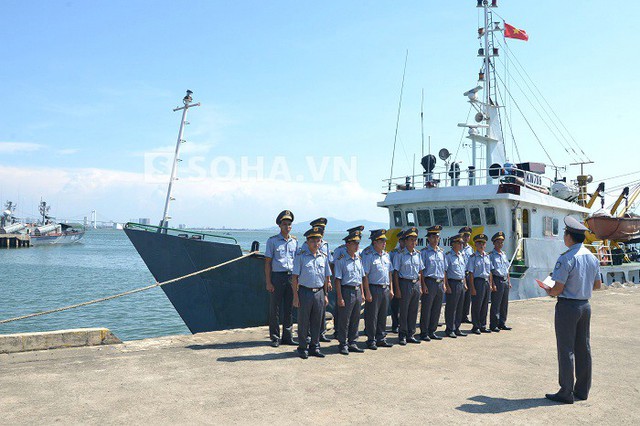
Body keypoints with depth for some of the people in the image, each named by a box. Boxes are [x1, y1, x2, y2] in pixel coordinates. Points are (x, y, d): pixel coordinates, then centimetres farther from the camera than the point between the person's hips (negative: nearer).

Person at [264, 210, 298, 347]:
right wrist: (268, 282, -9)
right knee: (275, 308, 1)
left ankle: (287, 336, 18)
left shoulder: (295, 241, 11)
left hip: (291, 276, 4)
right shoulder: (272, 241, -1)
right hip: (277, 276, -4)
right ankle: (275, 337, 10)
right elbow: (267, 262, -2)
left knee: (289, 308, 8)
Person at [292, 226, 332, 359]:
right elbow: (295, 277, -5)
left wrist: (325, 295, 12)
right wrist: (295, 296, -9)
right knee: (303, 322, 4)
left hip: (319, 292, 4)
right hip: (305, 292, -4)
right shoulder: (300, 256, -4)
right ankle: (302, 348, 16)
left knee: (317, 322, 10)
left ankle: (314, 347, 22)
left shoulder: (324, 257, 9)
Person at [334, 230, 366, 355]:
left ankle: (352, 343, 22)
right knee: (344, 320, 1)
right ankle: (343, 344, 12)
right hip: (347, 291, -6)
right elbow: (338, 280, -11)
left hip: (357, 291, 6)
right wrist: (340, 297, -14)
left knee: (355, 319, 12)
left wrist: (362, 293, 14)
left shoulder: (359, 259, 11)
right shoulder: (341, 260, -9)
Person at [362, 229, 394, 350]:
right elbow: (365, 275, -14)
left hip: (385, 289, 7)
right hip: (373, 288, -7)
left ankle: (381, 339, 23)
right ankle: (371, 340, 10)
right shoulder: (368, 255, -11)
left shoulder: (386, 254, 12)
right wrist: (367, 292, -17)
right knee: (372, 316, 0)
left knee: (383, 315, 13)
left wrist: (390, 289, 15)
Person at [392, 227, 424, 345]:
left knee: (414, 311, 9)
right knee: (404, 311, 1)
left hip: (416, 284, 5)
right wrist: (397, 289, -12)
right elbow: (396, 272, -7)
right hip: (405, 283, -5)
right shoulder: (400, 254, -6)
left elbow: (420, 272, 16)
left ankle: (411, 335, 19)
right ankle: (403, 336, 11)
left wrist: (420, 286, 10)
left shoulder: (418, 254, 10)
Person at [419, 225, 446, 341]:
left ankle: (432, 331, 20)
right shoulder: (424, 252, -4)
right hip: (429, 282, -6)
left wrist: (444, 283, 12)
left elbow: (443, 269, 18)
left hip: (440, 283, 6)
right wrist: (423, 285, -14)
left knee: (437, 309, 10)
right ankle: (424, 333, 8)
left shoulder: (441, 252, 13)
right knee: (426, 309, -1)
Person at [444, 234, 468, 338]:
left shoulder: (462, 255, 14)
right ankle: (449, 330, 6)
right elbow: (444, 271, -13)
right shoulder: (448, 255, -9)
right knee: (451, 308, -2)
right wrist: (447, 286, -17)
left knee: (459, 308, 12)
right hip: (453, 283, -7)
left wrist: (464, 283, 16)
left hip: (461, 283, 8)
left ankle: (456, 328, 20)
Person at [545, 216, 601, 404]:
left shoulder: (566, 258, -19)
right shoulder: (592, 257, 5)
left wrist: (549, 292, 0)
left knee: (566, 349, 0)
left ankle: (566, 393, 7)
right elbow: (598, 285, 14)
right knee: (583, 348, 15)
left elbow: (558, 288, -20)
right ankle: (582, 390, 24)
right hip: (585, 305, 8)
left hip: (567, 306, -8)